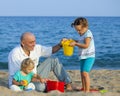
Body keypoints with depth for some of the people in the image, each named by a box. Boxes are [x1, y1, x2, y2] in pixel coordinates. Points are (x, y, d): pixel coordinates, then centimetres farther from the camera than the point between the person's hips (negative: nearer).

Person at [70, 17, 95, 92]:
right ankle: (83, 89, 24)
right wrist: (74, 41, 11)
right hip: (83, 57, 10)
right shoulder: (82, 35, 14)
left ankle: (87, 90, -18)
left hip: (89, 56, -10)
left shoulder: (88, 33, -14)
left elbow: (86, 45, -24)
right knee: (82, 73, 13)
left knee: (85, 73, -19)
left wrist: (75, 43, -22)